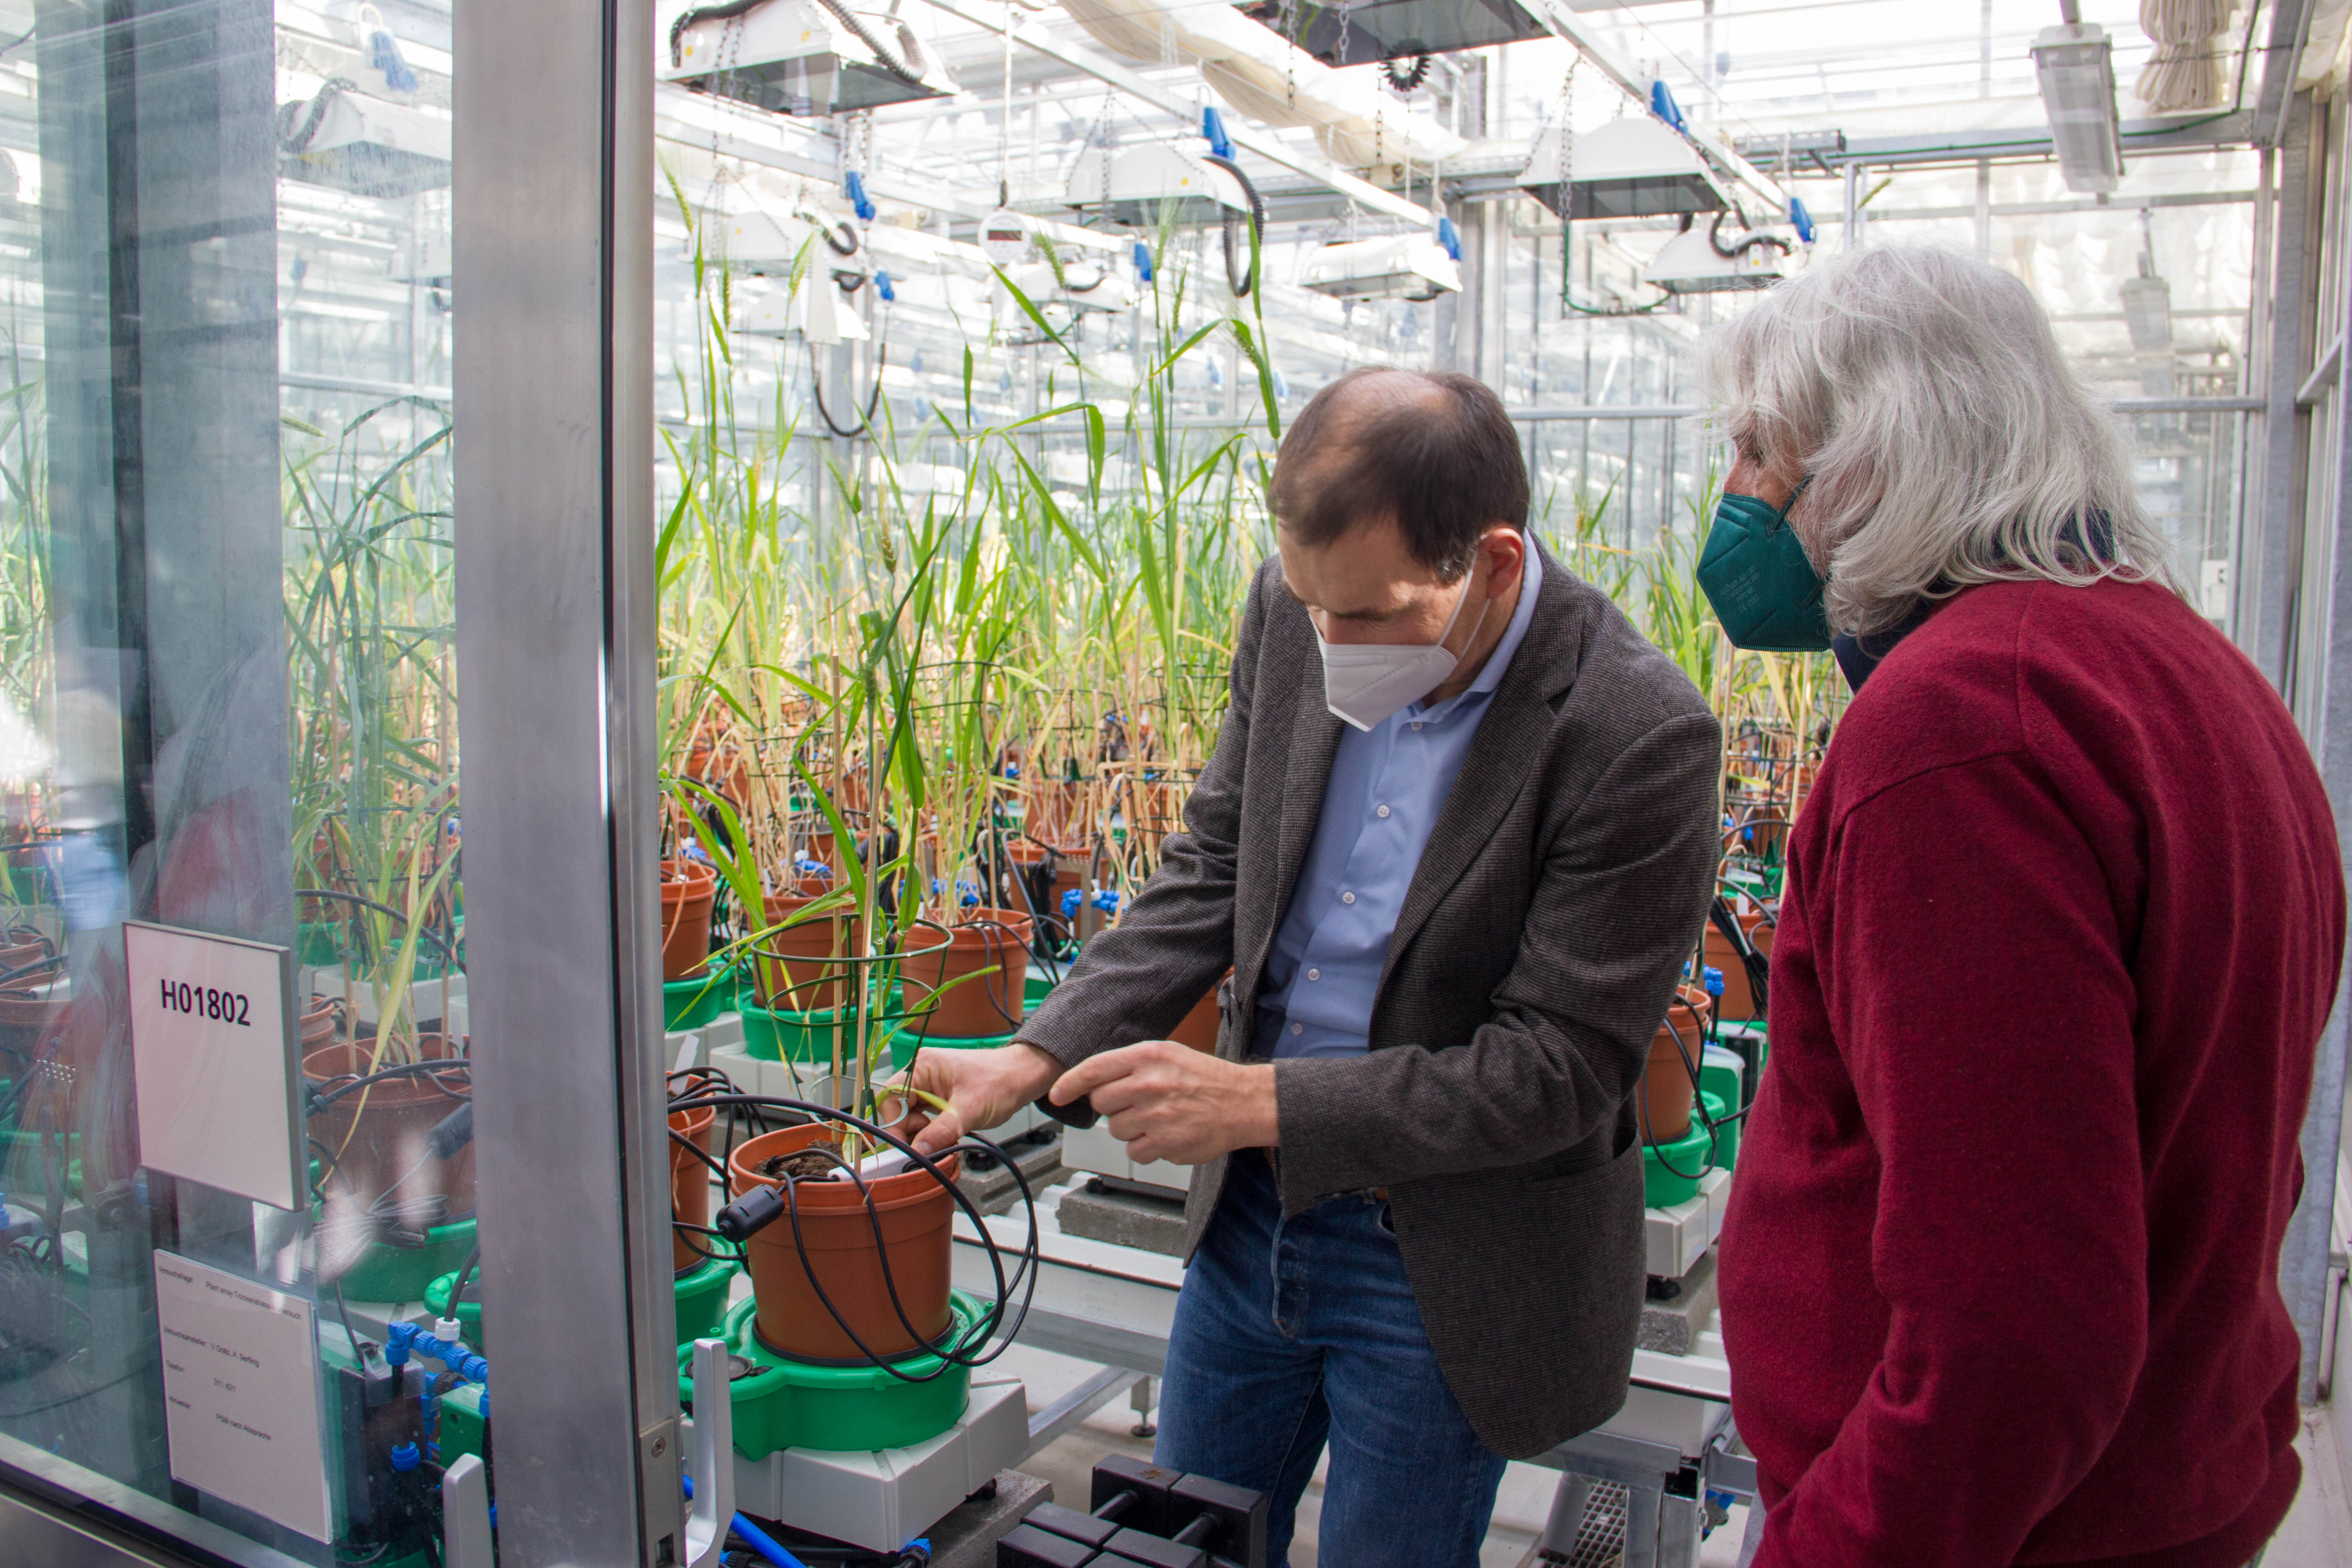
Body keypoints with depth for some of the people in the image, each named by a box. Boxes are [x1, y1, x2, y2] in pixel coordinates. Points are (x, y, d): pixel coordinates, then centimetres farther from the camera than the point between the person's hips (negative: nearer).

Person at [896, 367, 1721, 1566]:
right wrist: (1036, 1059, -9)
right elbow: (1212, 869, 1)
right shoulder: (1296, 613, -7)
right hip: (1251, 1212, 5)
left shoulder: (1640, 738, -24)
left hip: (1439, 1271, -5)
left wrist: (1258, 1101, -25)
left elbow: (1555, 1066, -21)